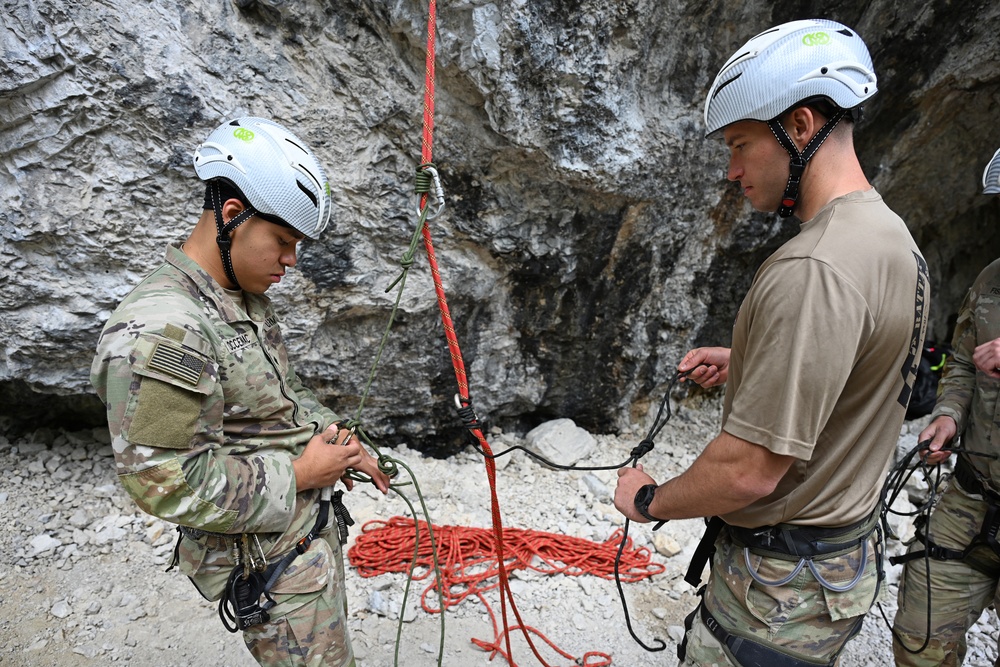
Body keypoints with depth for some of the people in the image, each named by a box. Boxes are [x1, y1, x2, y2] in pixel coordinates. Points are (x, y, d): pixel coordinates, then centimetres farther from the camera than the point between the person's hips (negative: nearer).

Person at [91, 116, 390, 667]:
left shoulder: (247, 301, 4)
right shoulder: (159, 331, -27)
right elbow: (165, 483, -28)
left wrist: (336, 440, 1)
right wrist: (300, 474, -21)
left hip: (310, 529, 9)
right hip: (269, 564, -9)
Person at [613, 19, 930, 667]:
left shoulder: (812, 269, -30)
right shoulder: (895, 235, 3)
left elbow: (748, 471, -29)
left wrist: (648, 500, -12)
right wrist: (748, 360, 9)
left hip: (781, 591, -9)